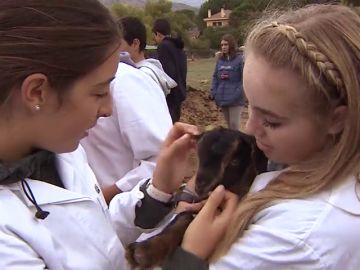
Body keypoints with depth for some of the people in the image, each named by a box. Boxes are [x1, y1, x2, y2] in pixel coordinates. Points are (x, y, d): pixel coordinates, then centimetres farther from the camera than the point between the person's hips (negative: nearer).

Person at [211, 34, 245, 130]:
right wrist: (213, 93, 5)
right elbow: (215, 77, 14)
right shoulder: (220, 60, 10)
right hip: (222, 98, 6)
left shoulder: (239, 59, -7)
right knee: (228, 124, 15)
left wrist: (238, 94, -17)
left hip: (235, 98, -6)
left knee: (234, 124, -5)